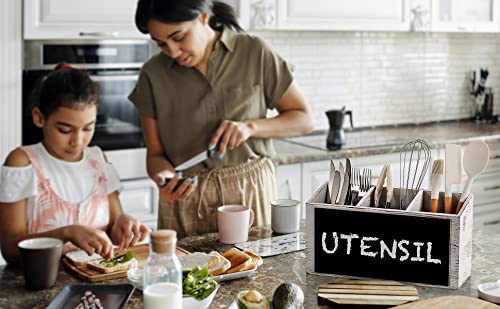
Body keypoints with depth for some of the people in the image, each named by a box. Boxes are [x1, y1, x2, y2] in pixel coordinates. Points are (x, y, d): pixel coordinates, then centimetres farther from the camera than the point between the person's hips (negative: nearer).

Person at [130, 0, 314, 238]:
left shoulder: (254, 53, -6)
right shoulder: (153, 75, -3)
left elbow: (304, 119, -1)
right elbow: (155, 154, 1)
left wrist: (250, 126, -17)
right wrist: (164, 178, -21)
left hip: (249, 191, 0)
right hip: (185, 199, 1)